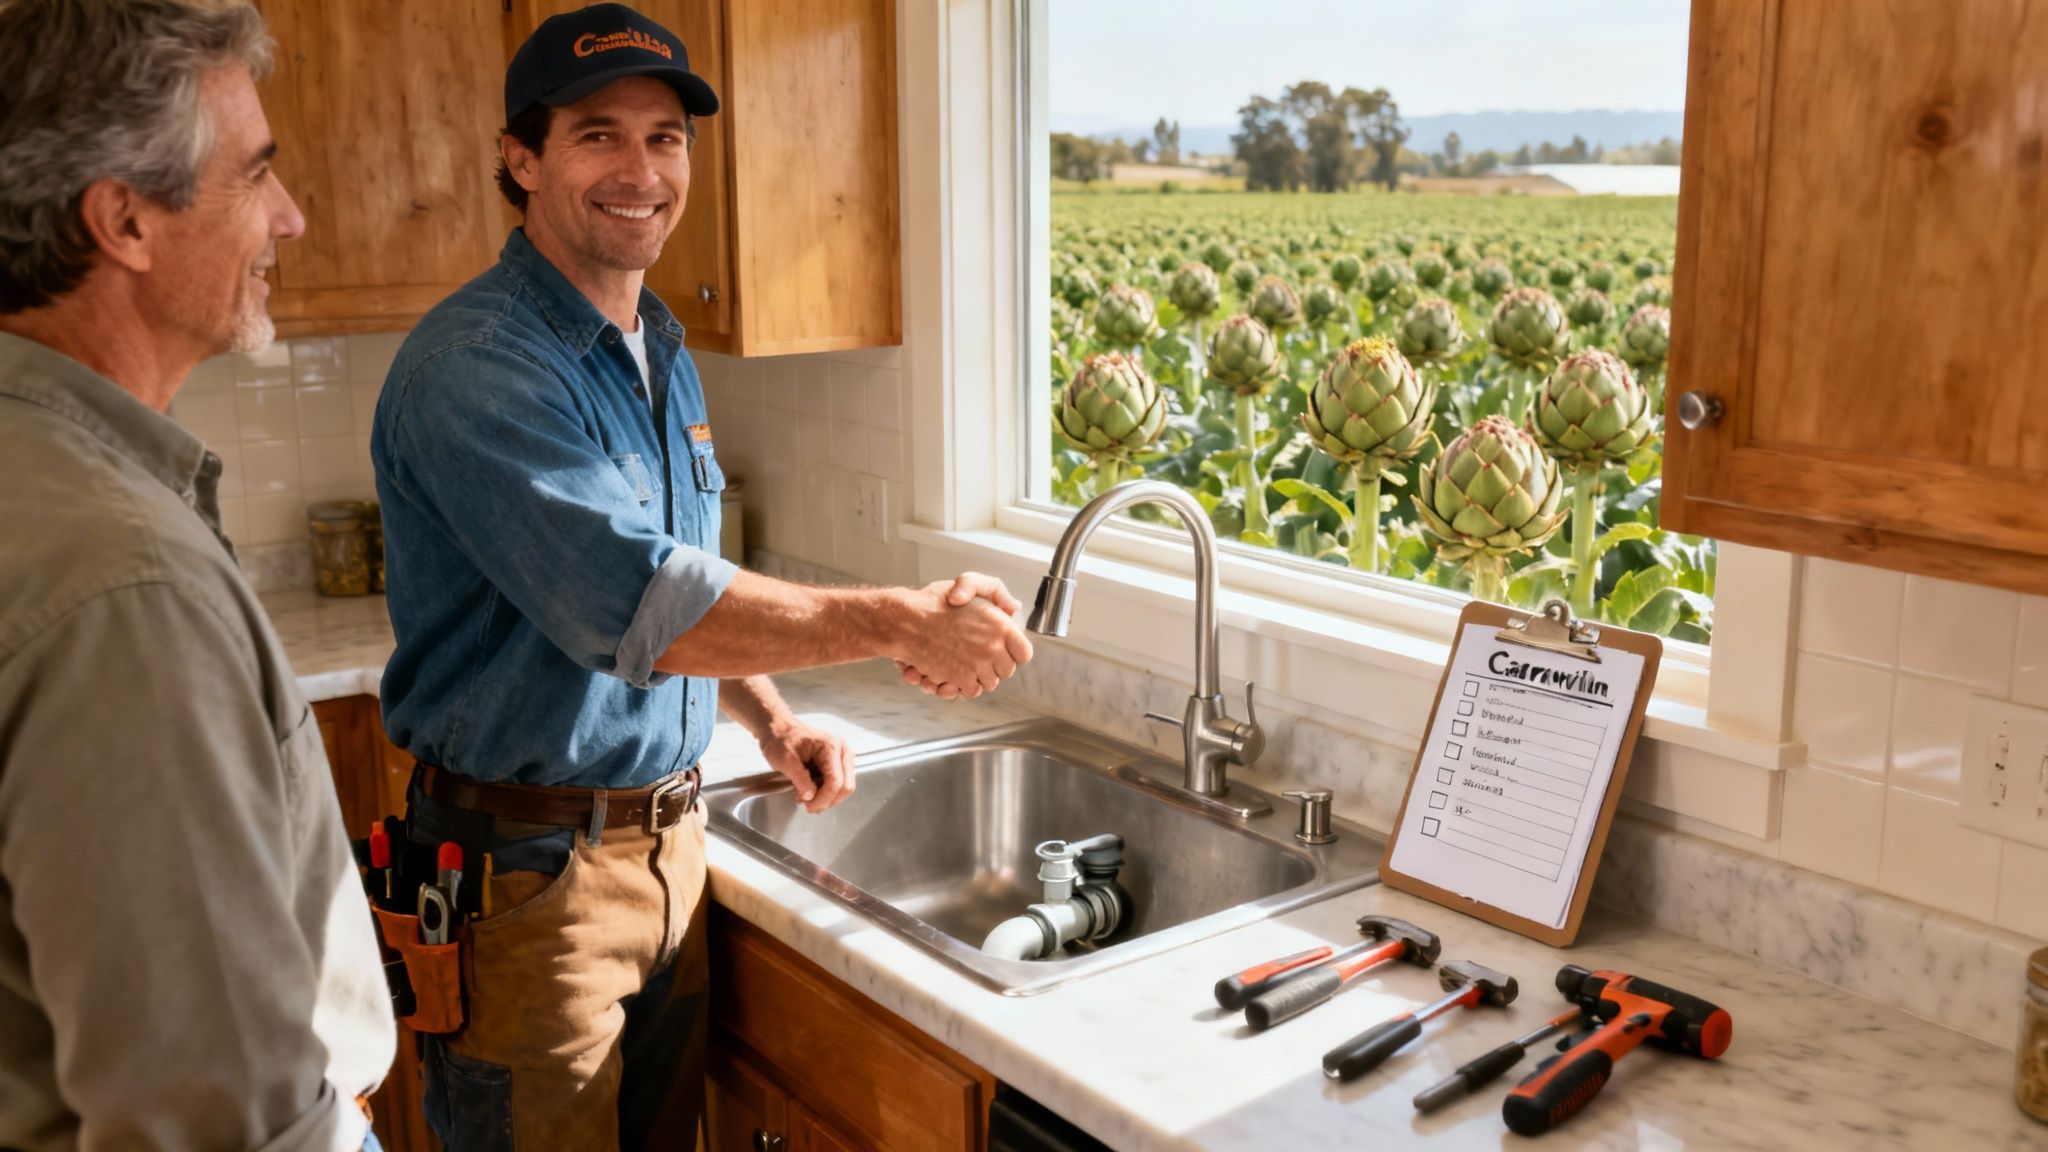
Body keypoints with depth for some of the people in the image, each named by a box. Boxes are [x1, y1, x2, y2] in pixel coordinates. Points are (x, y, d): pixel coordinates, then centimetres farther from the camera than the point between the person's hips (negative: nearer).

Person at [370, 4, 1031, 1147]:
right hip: (532, 868, -8)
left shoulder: (662, 353, 10)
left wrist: (772, 719, 4)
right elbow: (634, 604, -30)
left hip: (672, 838, 8)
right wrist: (898, 623, -27)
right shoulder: (478, 364, -20)